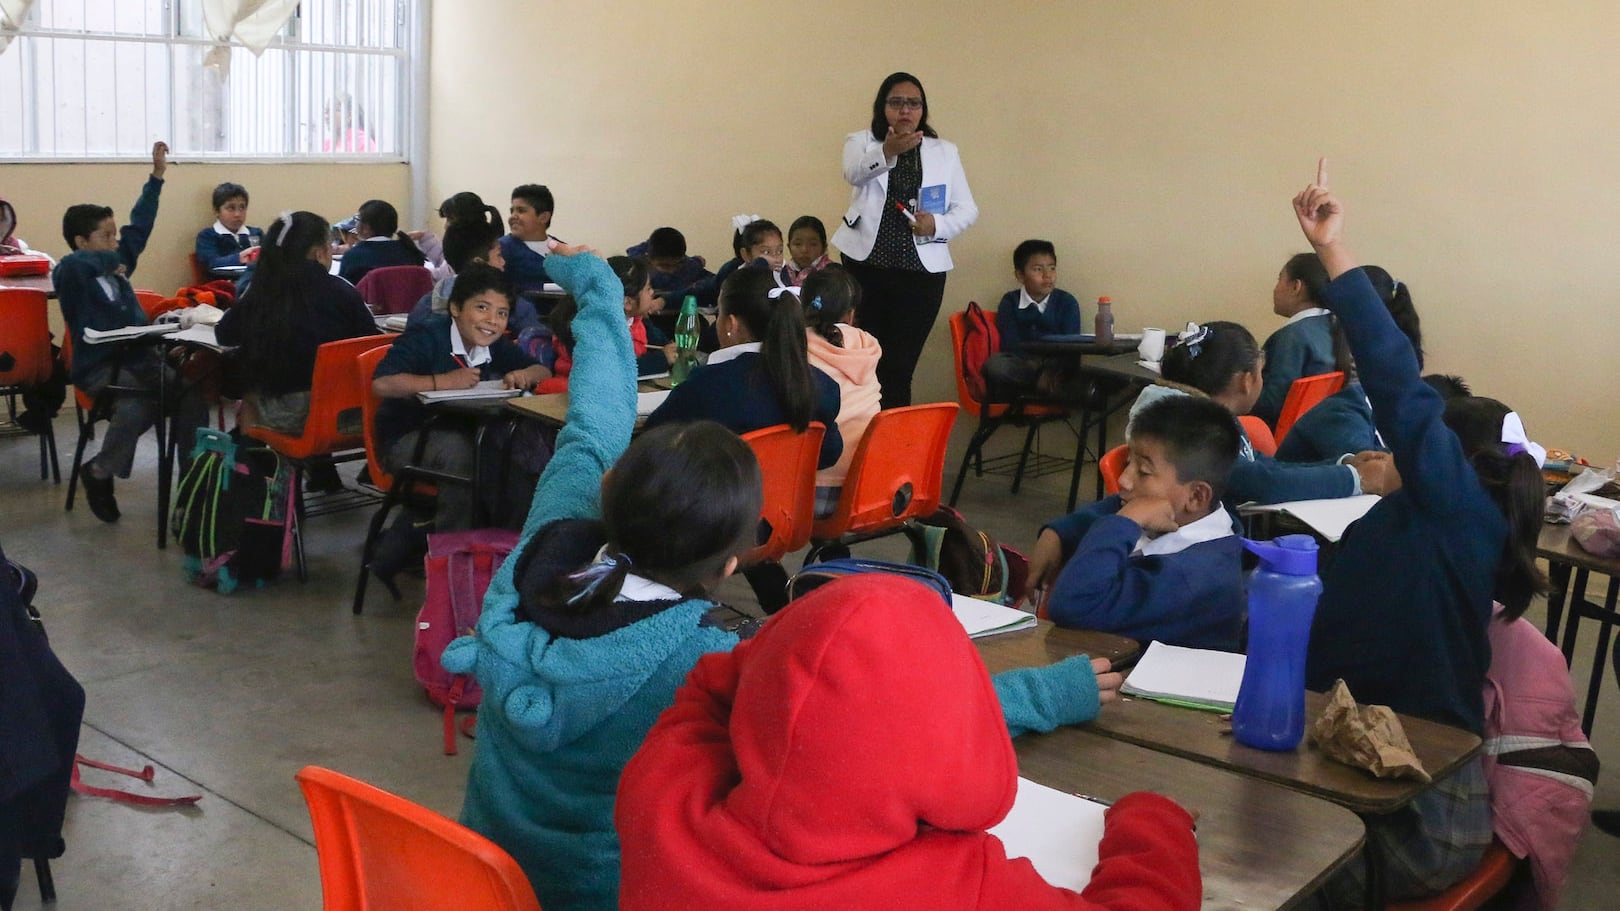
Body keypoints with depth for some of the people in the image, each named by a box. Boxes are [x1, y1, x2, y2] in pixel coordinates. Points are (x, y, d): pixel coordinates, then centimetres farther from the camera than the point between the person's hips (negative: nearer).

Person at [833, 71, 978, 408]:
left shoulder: (945, 152, 11)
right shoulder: (860, 142, 5)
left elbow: (967, 209, 8)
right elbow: (854, 173, -19)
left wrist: (937, 225, -14)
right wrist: (886, 152, -40)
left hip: (921, 271, 1)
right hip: (866, 267, -1)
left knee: (899, 367, -1)